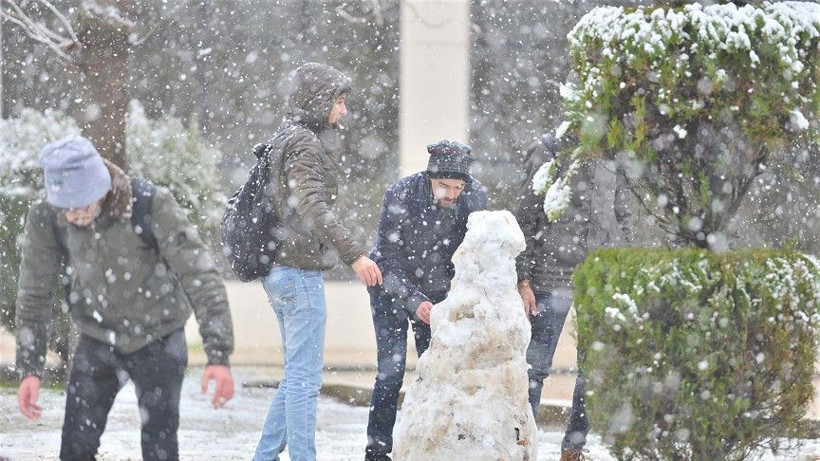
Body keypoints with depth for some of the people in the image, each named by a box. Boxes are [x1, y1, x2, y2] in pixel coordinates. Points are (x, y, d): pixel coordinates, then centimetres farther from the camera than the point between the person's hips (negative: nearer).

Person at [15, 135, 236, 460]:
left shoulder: (153, 206, -26)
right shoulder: (45, 219, -17)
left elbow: (200, 278, -26)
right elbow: (34, 296, -7)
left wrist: (218, 355, -33)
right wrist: (29, 369, -12)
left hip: (157, 339, -2)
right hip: (97, 340, 3)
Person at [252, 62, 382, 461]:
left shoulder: (286, 140, 17)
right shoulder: (304, 143, -13)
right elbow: (311, 205, -26)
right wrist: (353, 254, -32)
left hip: (281, 271, 10)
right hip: (301, 271, -10)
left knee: (297, 375, 15)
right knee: (304, 377, -8)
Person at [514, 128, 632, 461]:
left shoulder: (612, 157, 10)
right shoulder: (547, 153, -3)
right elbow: (525, 221, -2)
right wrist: (523, 280, -7)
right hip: (552, 277, -4)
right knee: (536, 365, -2)